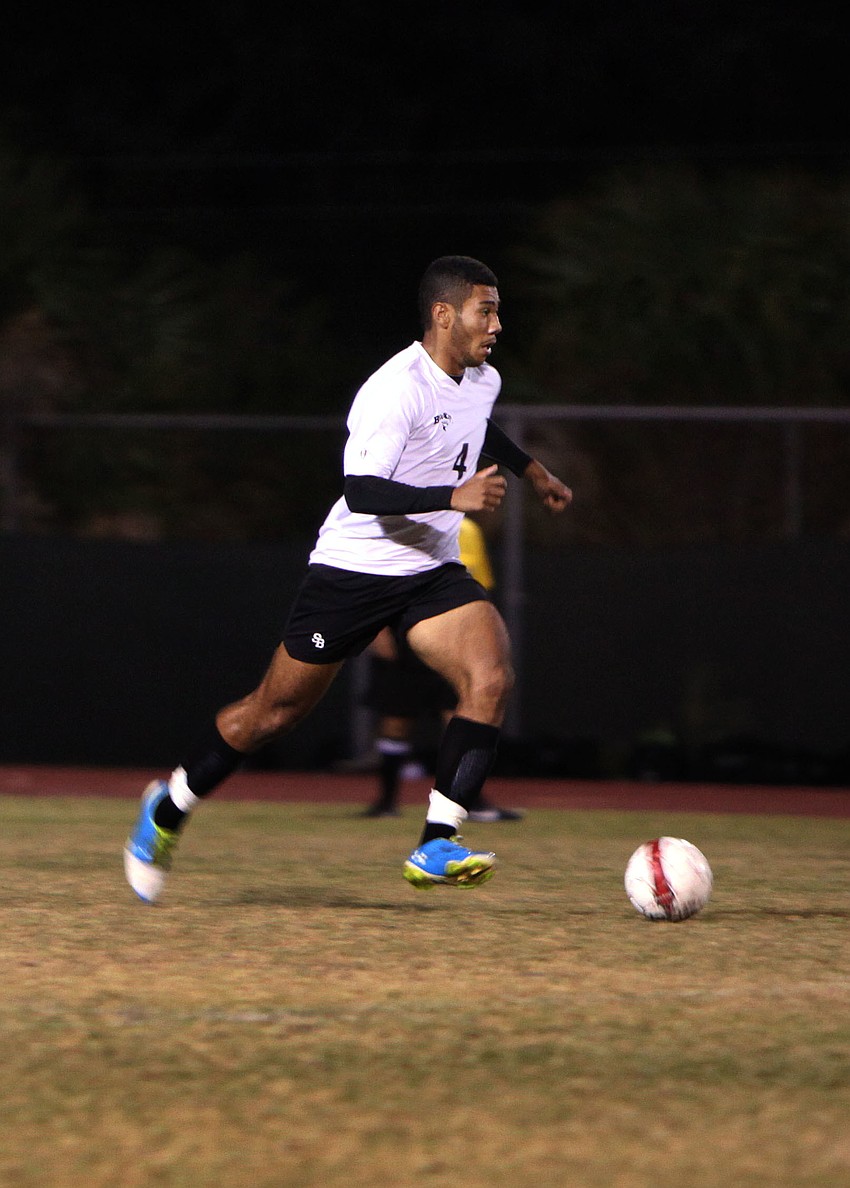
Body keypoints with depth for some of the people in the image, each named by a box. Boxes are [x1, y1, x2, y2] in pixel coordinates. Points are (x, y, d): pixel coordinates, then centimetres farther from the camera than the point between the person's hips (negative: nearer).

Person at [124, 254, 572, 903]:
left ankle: (436, 848, -21)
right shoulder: (395, 390, -22)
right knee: (276, 710, 5)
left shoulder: (483, 381, 5)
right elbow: (363, 490, -31)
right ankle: (169, 809, 28)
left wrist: (533, 470, 36)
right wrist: (454, 496, -39)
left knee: (491, 680, -20)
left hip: (434, 571, 7)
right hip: (353, 568, -7)